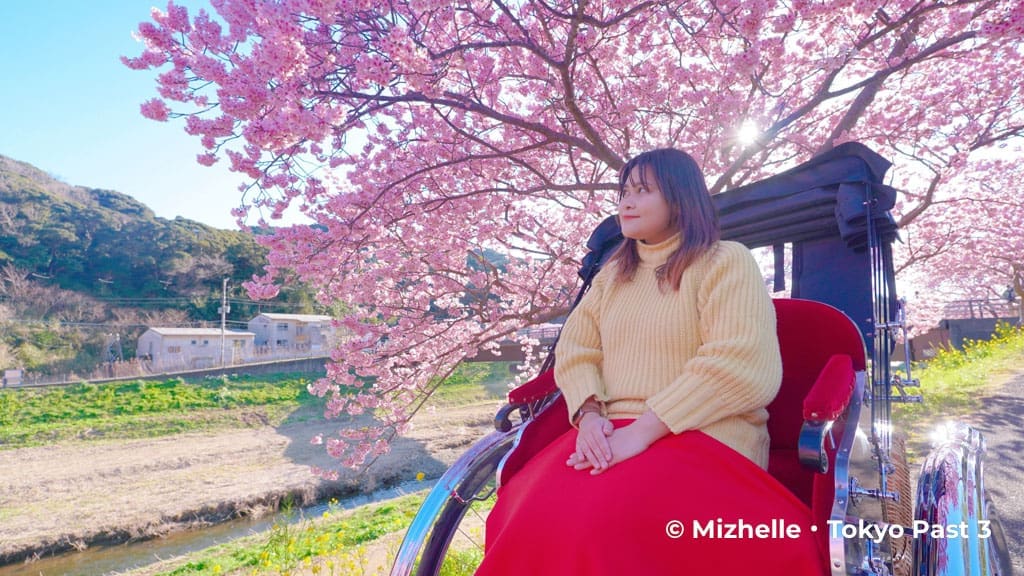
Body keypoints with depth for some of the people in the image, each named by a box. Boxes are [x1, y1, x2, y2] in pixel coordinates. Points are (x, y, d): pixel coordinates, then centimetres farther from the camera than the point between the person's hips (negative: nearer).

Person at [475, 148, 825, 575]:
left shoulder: (726, 263, 0)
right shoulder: (612, 274, 19)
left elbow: (742, 366, -14)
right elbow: (574, 350, 11)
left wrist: (643, 430, -20)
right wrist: (589, 415, -10)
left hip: (706, 439, -4)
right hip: (610, 434, 5)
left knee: (605, 527, -31)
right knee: (529, 513, -21)